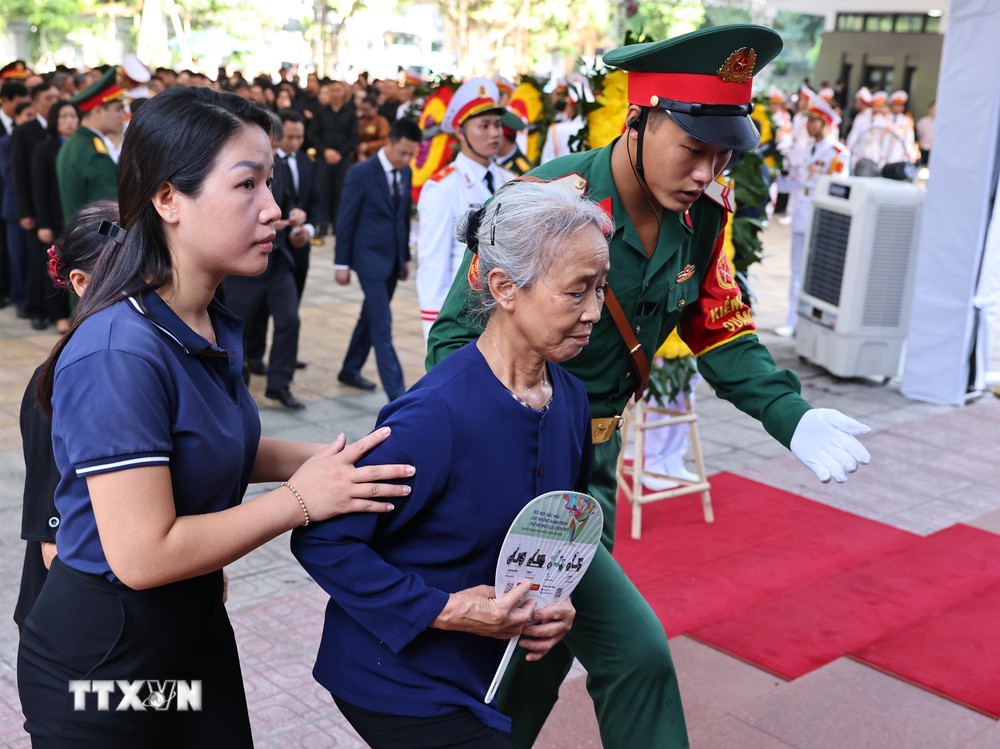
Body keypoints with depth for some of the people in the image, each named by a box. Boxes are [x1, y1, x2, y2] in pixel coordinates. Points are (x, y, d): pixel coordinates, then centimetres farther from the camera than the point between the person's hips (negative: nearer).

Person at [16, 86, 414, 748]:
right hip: (99, 653, -8)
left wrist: (320, 458, -2)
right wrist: (299, 499, -20)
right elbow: (142, 555, -28)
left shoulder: (217, 326, 0)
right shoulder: (119, 351, -27)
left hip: (197, 621, 8)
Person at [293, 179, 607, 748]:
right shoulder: (439, 414, -27)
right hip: (401, 678, -7)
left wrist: (558, 607, -6)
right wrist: (445, 611, -24)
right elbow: (323, 540, -22)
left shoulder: (571, 398, -4)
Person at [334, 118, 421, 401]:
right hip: (370, 258, -7)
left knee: (371, 317, 17)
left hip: (393, 259, 7)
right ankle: (396, 392, -8)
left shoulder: (406, 173, 6)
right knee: (382, 325, -8)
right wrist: (342, 263, -9)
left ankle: (350, 370, 33)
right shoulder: (361, 173, -13)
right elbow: (345, 219, -9)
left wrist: (405, 257, 15)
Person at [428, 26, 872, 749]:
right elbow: (456, 336, -18)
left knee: (546, 652, 18)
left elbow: (720, 330, 8)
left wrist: (792, 416, -8)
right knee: (635, 652, -11)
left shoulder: (703, 217, -3)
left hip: (594, 459, 7)